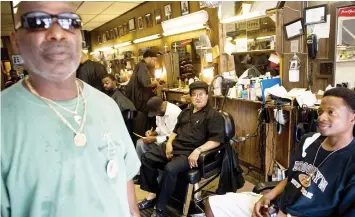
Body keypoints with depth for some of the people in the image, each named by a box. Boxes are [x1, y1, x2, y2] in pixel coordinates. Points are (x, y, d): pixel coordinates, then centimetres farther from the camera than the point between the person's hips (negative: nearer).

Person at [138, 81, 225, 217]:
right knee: (146, 158, -4)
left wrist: (198, 151, -26)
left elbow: (216, 140, -14)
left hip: (191, 153, -8)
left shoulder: (213, 115, -5)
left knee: (170, 169, -33)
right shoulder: (186, 112, 20)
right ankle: (153, 194, 3)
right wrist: (169, 142, 7)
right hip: (175, 148, 8)